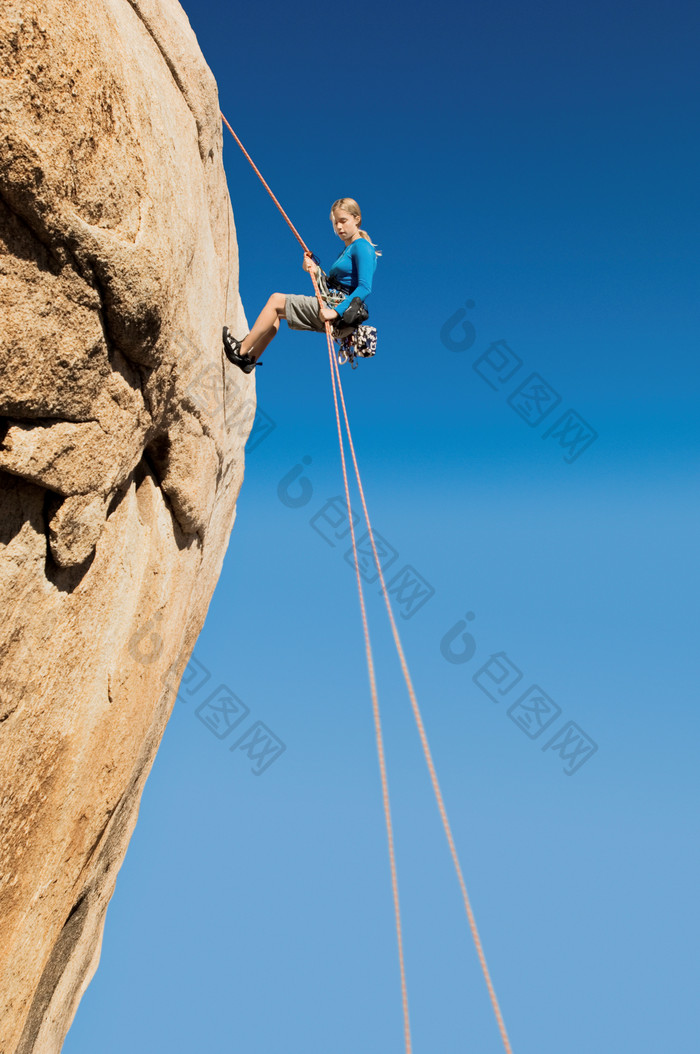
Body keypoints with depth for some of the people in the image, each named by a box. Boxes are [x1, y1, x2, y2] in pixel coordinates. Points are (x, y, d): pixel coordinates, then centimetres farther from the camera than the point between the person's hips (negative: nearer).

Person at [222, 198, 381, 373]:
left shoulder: (362, 247, -7)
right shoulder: (346, 250, 22)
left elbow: (365, 288, -20)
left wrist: (335, 312, -26)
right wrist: (316, 270, 0)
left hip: (341, 314, -10)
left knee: (276, 300, -10)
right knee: (277, 308, 13)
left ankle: (242, 350, -4)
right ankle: (250, 359, 8)